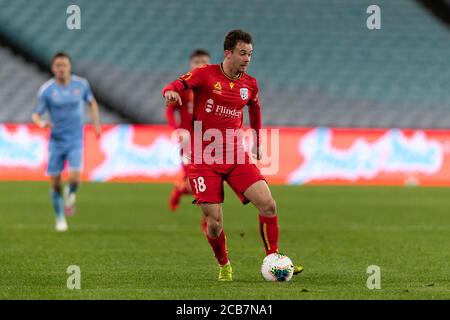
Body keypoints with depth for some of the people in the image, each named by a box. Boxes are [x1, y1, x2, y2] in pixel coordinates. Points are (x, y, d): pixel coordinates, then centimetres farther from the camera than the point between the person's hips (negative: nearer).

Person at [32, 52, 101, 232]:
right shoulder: (46, 90, -8)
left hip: (75, 140, 0)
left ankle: (70, 196, 17)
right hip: (56, 141, 0)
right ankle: (60, 219, 22)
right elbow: (36, 115, -6)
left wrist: (96, 122, 7)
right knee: (55, 182, 1)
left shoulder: (81, 84, -2)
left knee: (74, 178, -19)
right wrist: (41, 123, -29)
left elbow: (92, 102, 17)